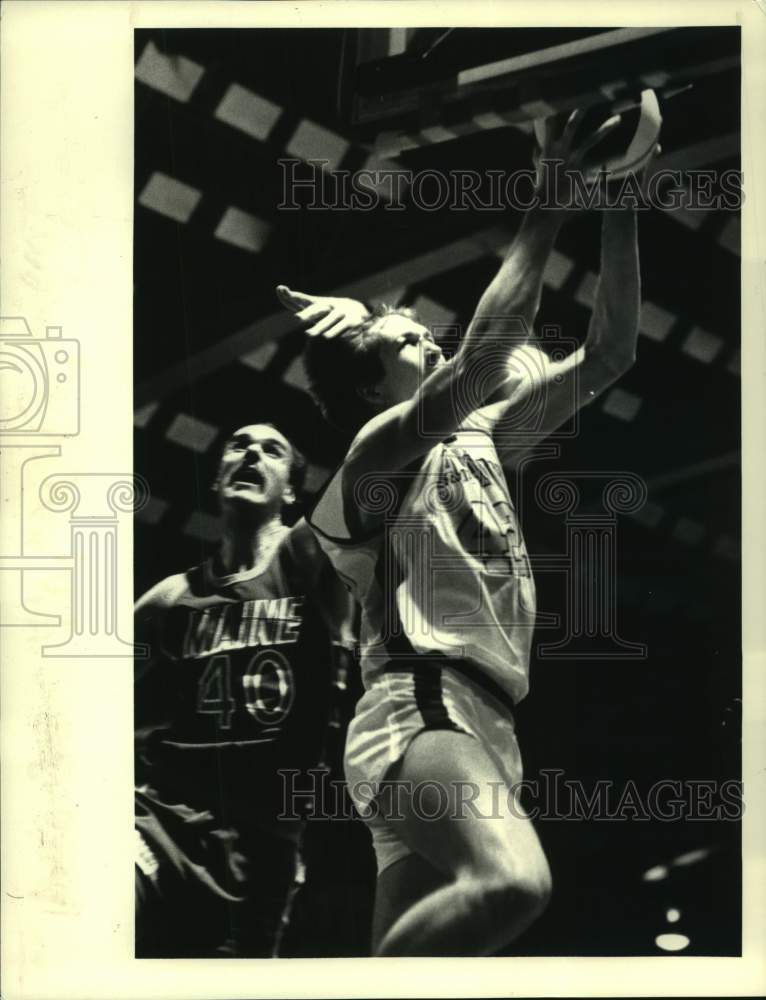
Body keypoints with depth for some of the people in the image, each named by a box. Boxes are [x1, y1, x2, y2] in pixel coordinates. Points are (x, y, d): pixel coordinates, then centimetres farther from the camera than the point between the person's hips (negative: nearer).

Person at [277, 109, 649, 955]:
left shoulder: (478, 440, 21)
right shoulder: (377, 450, -1)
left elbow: (607, 356, 18)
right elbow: (483, 356, -18)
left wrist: (619, 211, 10)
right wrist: (547, 206, -14)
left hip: (480, 724, 9)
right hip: (416, 714, -9)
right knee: (512, 880, -36)